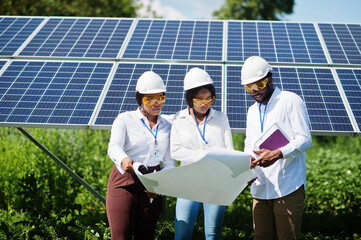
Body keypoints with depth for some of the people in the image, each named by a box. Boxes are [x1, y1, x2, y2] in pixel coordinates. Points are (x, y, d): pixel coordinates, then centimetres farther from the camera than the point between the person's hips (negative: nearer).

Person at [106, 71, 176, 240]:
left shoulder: (167, 127, 12)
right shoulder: (125, 120, 1)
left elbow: (169, 162, 6)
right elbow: (114, 147, -16)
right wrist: (123, 160, -40)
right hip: (125, 181, -3)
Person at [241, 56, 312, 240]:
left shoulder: (291, 101, -3)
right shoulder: (252, 111, 21)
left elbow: (305, 139, -10)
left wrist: (278, 154, -26)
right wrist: (248, 159, -3)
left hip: (288, 188, -6)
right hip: (260, 188, 6)